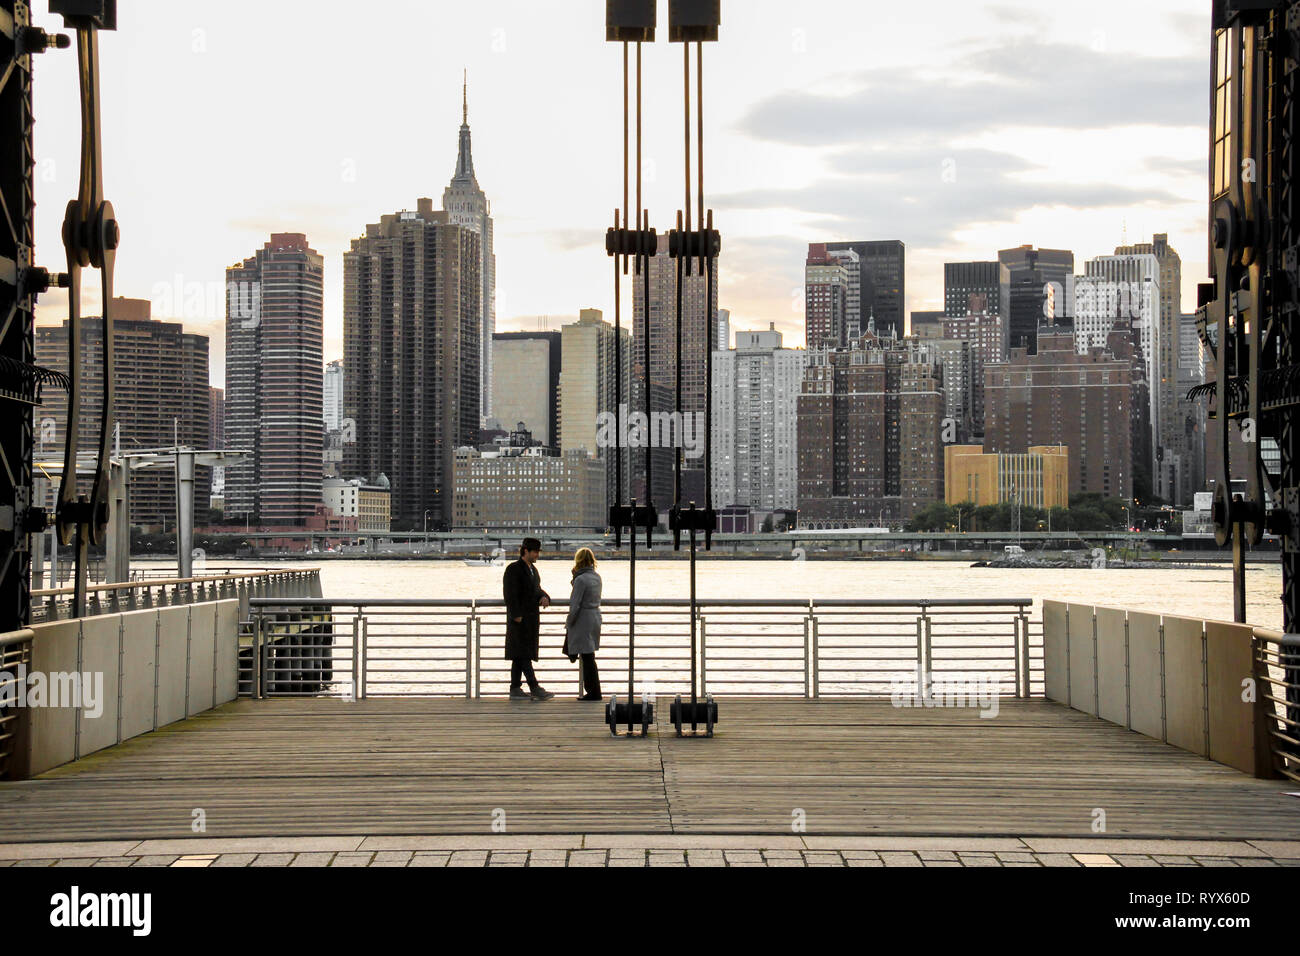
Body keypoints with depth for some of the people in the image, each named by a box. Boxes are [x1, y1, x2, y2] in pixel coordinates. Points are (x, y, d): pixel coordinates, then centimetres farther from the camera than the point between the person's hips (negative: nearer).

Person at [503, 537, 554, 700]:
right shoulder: (513, 569, -9)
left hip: (531, 619, 9)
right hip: (519, 619, -9)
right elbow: (510, 594, -14)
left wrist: (544, 597, -2)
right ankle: (535, 688, -14)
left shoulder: (533, 569, 18)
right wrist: (517, 615, -19)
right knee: (524, 654, -9)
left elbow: (537, 590, 22)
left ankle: (515, 689, 10)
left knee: (520, 655, 9)